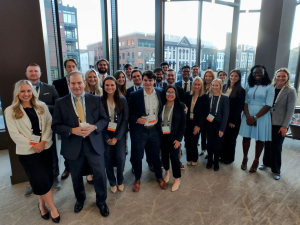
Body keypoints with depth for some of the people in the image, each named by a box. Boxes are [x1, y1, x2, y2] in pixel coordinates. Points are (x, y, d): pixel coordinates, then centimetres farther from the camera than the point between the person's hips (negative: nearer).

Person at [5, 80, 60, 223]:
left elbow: (49, 124, 0)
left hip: (46, 148, 3)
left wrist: (43, 142, -11)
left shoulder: (42, 106, 4)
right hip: (27, 152, -3)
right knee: (40, 179, 2)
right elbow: (14, 133, -8)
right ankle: (52, 207, 20)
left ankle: (42, 203, 34)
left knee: (46, 178, 11)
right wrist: (32, 145, -14)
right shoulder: (10, 111, -4)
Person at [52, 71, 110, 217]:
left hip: (94, 144, 0)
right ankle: (80, 199, 49)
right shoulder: (60, 102, -2)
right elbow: (56, 126, -3)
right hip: (73, 146, 1)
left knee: (100, 174, 6)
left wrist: (94, 127, -18)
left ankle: (101, 201, 34)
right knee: (76, 177, 20)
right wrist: (72, 130, -19)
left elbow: (104, 119, 1)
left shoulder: (96, 99, 0)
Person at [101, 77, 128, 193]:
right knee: (108, 159, 5)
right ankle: (112, 182, 29)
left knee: (120, 158, -3)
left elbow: (125, 119, -4)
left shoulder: (122, 99, -3)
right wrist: (107, 138, -6)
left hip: (120, 134, 0)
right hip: (106, 134, 0)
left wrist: (117, 137, -9)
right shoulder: (100, 100, -4)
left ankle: (120, 181, 25)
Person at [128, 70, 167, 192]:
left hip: (155, 129, 2)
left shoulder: (160, 93, 0)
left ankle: (159, 177, 40)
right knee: (137, 156, 12)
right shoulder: (135, 95, -9)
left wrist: (160, 123, 2)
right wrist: (136, 119, -18)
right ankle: (137, 179, 36)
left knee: (155, 155, 17)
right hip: (139, 130, -2)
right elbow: (129, 112, -2)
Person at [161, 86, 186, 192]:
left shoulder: (180, 106, -5)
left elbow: (183, 124, -4)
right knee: (164, 155, 13)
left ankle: (177, 179, 21)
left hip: (174, 136, -2)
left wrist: (179, 139, -9)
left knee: (174, 157, 1)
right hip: (162, 136, 3)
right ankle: (167, 172, 40)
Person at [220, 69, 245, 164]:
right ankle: (222, 155, 28)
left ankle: (229, 157, 26)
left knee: (230, 138, 9)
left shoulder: (241, 91, -8)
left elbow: (240, 107, -9)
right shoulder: (224, 87, 5)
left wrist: (233, 121, -13)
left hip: (233, 119, -4)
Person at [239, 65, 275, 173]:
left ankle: (256, 161, 22)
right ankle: (245, 158, 23)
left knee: (260, 139, 7)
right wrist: (248, 116, -12)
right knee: (246, 137, 6)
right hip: (248, 115, 3)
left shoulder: (269, 87, -4)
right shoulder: (249, 86, 7)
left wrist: (255, 117, -15)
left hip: (262, 116, -3)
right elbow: (245, 102, 2)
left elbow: (268, 105, -11)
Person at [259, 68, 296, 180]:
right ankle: (266, 163, 33)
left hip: (279, 124, -3)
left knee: (276, 147, 4)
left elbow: (290, 110, -9)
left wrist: (285, 126, -13)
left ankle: (276, 170, 21)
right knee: (267, 144, 12)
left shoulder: (291, 91, -6)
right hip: (268, 122, 3)